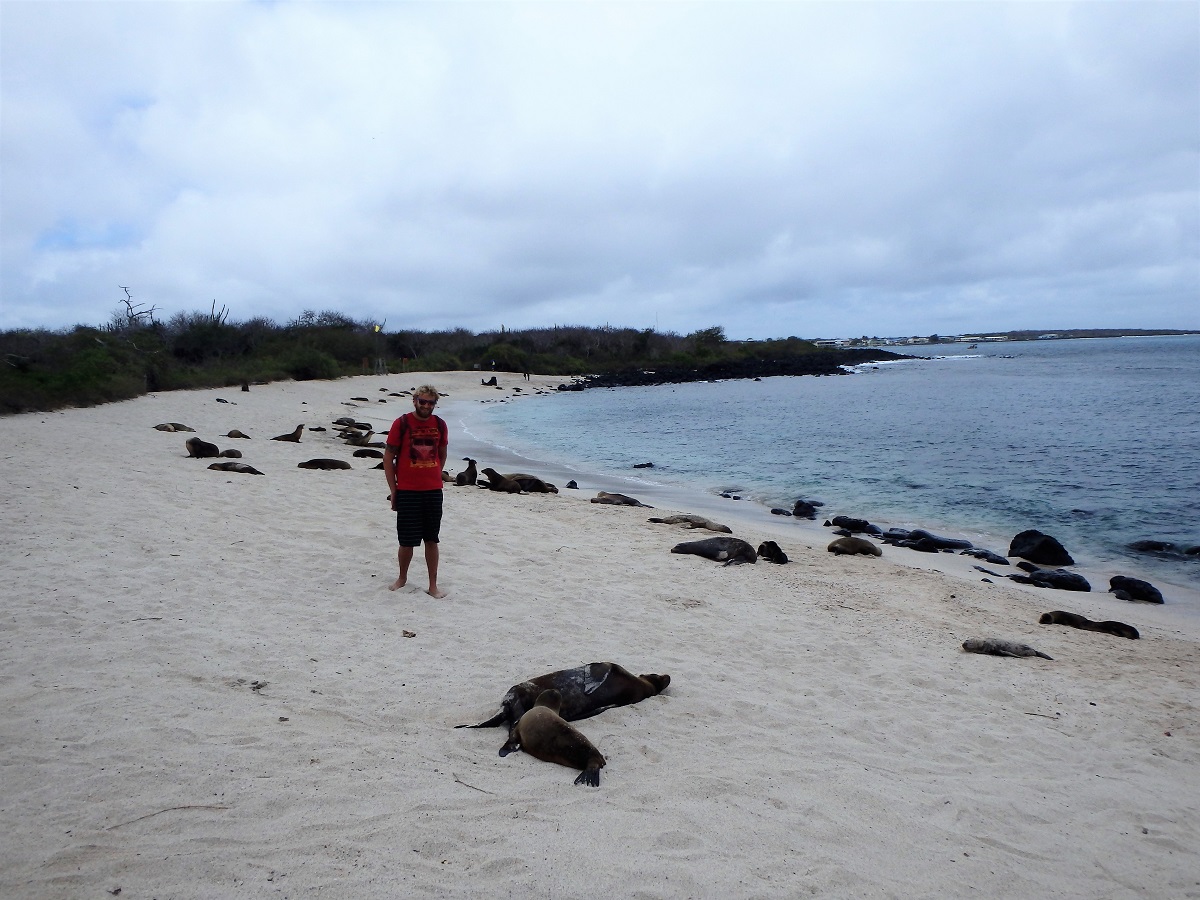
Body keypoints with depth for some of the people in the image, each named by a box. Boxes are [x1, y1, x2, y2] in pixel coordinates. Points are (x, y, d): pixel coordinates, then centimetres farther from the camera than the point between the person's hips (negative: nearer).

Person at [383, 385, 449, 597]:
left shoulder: (439, 424, 4)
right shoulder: (402, 423, -6)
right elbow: (388, 457, -2)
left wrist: (434, 478, 11)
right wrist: (393, 489, -4)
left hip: (433, 490, 3)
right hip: (407, 491, -3)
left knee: (432, 539, 7)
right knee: (407, 541, 4)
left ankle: (433, 585, 16)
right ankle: (402, 578, 28)